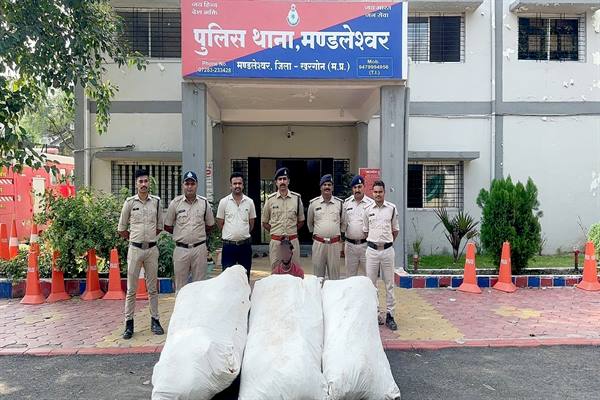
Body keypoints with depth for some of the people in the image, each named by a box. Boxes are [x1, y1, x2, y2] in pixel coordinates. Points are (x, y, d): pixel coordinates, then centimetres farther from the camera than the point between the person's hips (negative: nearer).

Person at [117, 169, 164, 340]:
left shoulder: (156, 201, 3)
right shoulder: (130, 202, -2)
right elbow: (121, 229, 7)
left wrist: (149, 237, 9)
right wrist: (133, 239, 8)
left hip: (152, 249, 1)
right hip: (135, 249, -1)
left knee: (152, 287, 9)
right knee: (131, 289, 4)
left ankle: (155, 320, 19)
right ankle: (129, 323, 13)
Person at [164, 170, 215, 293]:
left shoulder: (204, 203, 4)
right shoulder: (175, 202, 0)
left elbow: (210, 225, 14)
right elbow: (167, 226, 7)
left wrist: (199, 235, 10)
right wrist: (182, 234, 8)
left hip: (199, 248, 1)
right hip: (181, 249, -1)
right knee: (180, 286, 7)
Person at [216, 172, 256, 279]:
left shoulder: (249, 202, 4)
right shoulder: (224, 202, -2)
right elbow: (220, 223, 4)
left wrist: (243, 235, 11)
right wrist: (231, 234, 8)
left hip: (245, 244, 2)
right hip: (229, 245, -2)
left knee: (245, 276, 11)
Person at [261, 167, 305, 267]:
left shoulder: (297, 198, 3)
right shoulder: (270, 199, 2)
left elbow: (301, 221, 12)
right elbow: (264, 222, 10)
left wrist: (291, 231, 6)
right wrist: (275, 232, 4)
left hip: (293, 241, 0)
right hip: (275, 241, 0)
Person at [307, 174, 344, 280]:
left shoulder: (339, 203, 4)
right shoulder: (314, 203, 3)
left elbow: (342, 222, 17)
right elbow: (309, 222, 16)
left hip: (334, 243, 0)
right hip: (318, 243, 0)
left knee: (334, 273, 6)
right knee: (318, 273, 8)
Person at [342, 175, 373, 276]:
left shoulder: (370, 203, -3)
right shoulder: (346, 203, 7)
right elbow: (343, 223, 12)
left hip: (365, 244, -3)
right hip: (350, 244, 3)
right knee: (350, 275, 13)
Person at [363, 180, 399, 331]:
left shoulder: (392, 208, 2)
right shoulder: (368, 209, 3)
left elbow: (395, 230, 12)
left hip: (387, 250, -1)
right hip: (372, 250, 1)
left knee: (389, 284, 4)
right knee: (371, 283, 5)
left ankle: (390, 315, 12)